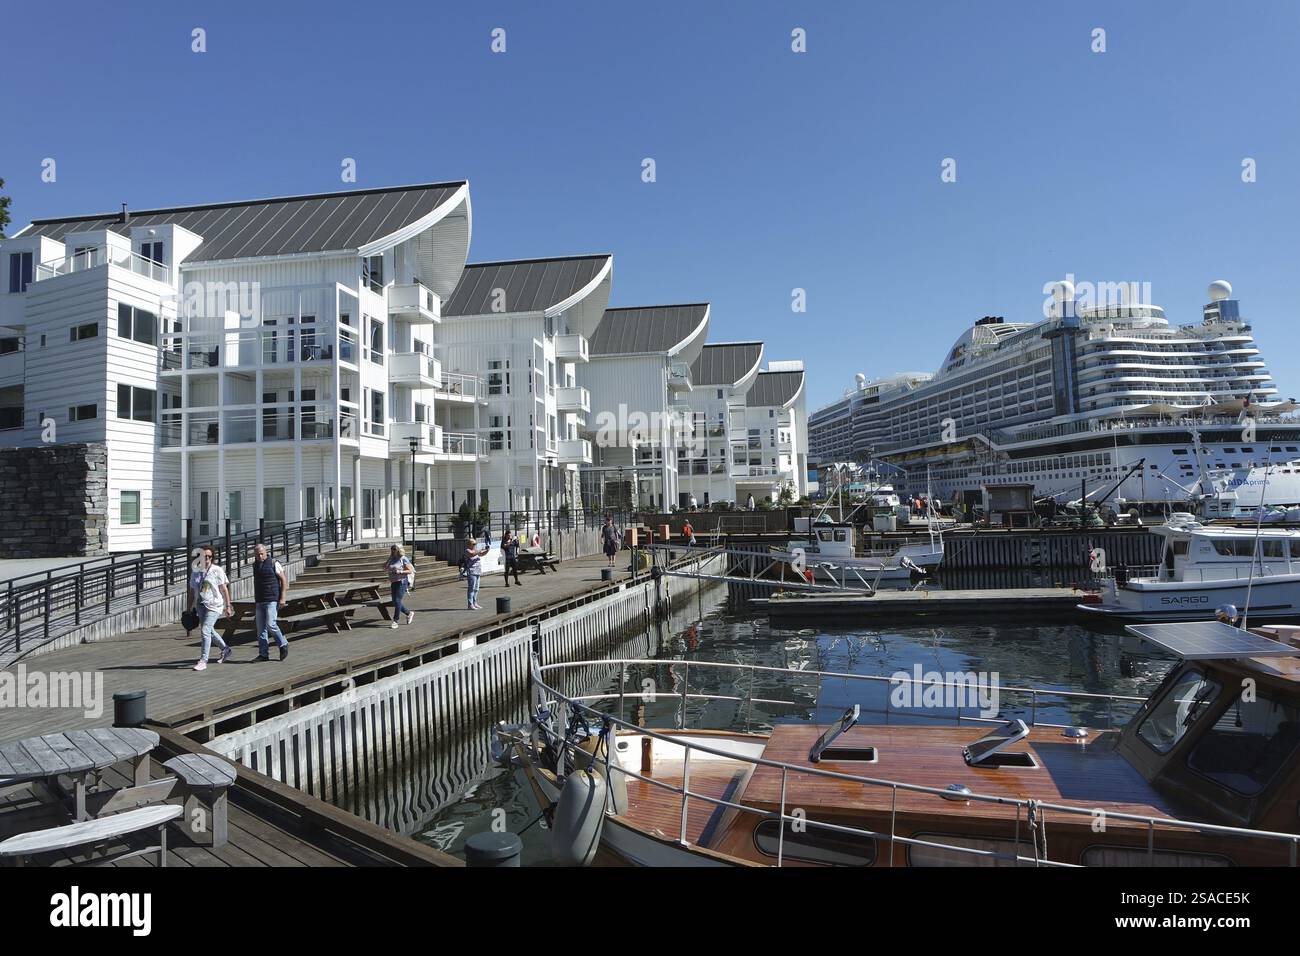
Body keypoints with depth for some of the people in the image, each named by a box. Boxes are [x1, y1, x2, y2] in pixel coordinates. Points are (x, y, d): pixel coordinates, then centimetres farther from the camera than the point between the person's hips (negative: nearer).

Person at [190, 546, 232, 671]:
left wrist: (228, 606, -5)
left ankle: (203, 661, -8)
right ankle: (225, 649, 37)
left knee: (206, 631, -13)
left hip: (213, 605, -6)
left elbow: (224, 589, -5)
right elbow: (194, 590, 15)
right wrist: (192, 605, 14)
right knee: (209, 630, 16)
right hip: (201, 605, 6)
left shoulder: (217, 570, -7)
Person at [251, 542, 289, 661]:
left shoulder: (274, 563, -6)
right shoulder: (255, 565, 12)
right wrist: (255, 597, 21)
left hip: (272, 600, -6)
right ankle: (263, 654, 8)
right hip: (260, 601, 6)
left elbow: (284, 580, -6)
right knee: (261, 628, 3)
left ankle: (283, 644, 5)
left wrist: (283, 598, -13)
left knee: (270, 624, -15)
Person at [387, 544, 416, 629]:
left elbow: (410, 571, -10)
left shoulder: (404, 559, -7)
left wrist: (400, 572, -19)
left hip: (402, 582, -7)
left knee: (397, 601, -9)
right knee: (395, 602, 7)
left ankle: (396, 620, -1)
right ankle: (409, 613, 25)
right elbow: (390, 572, 17)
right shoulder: (392, 559, 12)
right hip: (394, 583, 7)